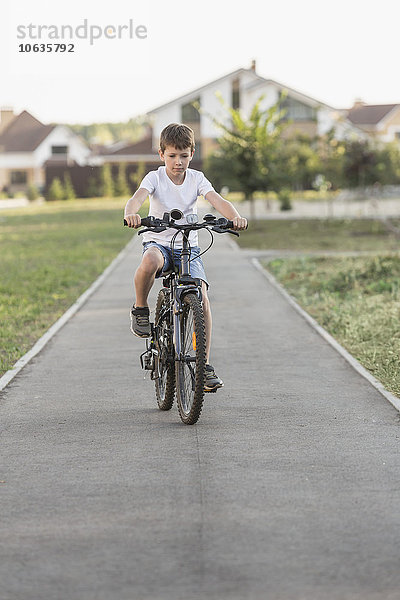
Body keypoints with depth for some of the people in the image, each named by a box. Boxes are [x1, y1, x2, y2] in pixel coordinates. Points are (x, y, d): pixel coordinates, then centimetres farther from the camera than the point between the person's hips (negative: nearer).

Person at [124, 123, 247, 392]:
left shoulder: (196, 179, 0)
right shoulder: (155, 178, -6)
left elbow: (219, 201, -15)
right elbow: (137, 198, -26)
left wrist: (235, 216, -37)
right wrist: (131, 213, -50)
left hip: (188, 247, 2)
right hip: (159, 242, -2)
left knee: (201, 297, -18)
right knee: (150, 261, -40)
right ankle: (140, 309, -12)